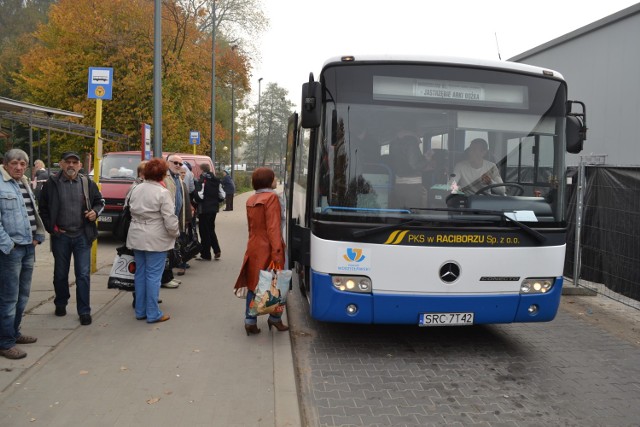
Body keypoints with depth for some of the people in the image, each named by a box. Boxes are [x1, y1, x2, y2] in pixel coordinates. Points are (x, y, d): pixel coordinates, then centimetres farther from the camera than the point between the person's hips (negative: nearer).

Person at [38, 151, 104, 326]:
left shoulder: (88, 183, 1)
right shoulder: (51, 184, -2)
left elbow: (100, 201, 14)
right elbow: (43, 208, 5)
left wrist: (95, 212, -6)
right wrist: (51, 227, -2)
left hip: (82, 236, 0)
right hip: (60, 236, 0)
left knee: (83, 275, -1)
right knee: (60, 274, 14)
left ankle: (84, 311, 7)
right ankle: (60, 304, 35)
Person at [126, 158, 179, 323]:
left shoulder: (136, 189, 7)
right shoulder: (163, 192, -15)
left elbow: (132, 211, 13)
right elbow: (169, 218, -17)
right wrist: (175, 232, -1)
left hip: (137, 238, 7)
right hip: (156, 240, -7)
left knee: (140, 273, 14)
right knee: (153, 275, 0)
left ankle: (140, 311, 23)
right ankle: (153, 314, 6)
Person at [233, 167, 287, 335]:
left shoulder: (250, 200, 9)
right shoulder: (271, 197, -12)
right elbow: (273, 227, -18)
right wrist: (277, 251, -20)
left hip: (253, 248, 6)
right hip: (268, 249, -6)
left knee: (253, 285, 10)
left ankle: (250, 321, 10)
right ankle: (275, 318, 20)